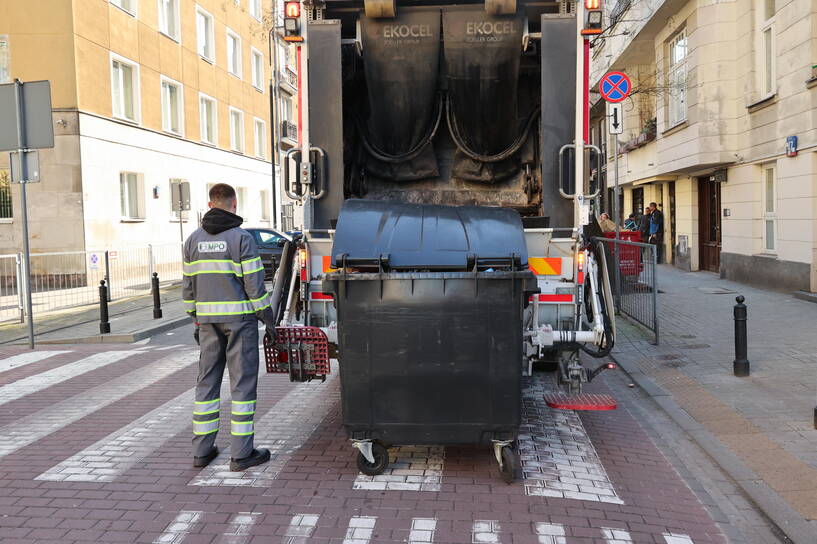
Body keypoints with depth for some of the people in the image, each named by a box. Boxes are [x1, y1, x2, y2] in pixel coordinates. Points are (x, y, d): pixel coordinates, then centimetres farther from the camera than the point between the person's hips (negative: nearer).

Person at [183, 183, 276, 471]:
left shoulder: (194, 239, 7)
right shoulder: (242, 238, -9)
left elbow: (189, 284, 10)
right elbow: (254, 283, -12)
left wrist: (195, 316, 20)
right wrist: (269, 317, -4)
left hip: (208, 319, 5)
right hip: (239, 318, -5)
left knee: (207, 381, 12)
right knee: (243, 382, 1)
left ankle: (202, 450, 18)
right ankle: (241, 453, 4)